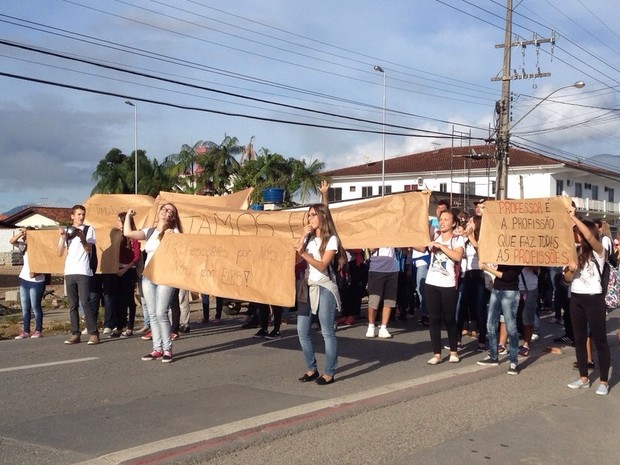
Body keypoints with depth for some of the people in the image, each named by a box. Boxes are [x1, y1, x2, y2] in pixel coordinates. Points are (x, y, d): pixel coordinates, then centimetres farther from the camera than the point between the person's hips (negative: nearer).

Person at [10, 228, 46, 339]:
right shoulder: (24, 246, 7)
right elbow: (12, 241, -1)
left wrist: (36, 273, -28)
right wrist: (20, 233, -14)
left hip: (36, 281, -7)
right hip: (24, 279, 7)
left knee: (35, 306, -2)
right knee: (25, 308, 8)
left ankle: (38, 331, 6)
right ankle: (25, 331, 12)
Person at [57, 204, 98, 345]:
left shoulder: (88, 229, 5)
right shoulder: (66, 231, 13)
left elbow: (89, 249, -5)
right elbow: (59, 253, 9)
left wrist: (82, 237, -21)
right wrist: (63, 237, -4)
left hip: (83, 272, -4)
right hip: (69, 272, 4)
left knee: (85, 303, -11)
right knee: (72, 305, 5)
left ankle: (94, 334, -10)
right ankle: (75, 334, 9)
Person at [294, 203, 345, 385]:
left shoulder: (331, 239, -5)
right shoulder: (309, 237, 13)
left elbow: (322, 266, -14)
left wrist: (304, 253, -25)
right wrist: (303, 237, -3)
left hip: (324, 288, -6)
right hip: (307, 287, 6)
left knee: (327, 332, -4)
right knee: (302, 331, 5)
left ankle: (329, 373, 1)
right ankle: (311, 369, 15)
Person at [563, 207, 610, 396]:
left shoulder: (598, 251, -7)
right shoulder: (573, 252, 9)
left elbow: (589, 236, -29)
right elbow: (567, 279, 8)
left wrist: (573, 217, -28)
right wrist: (570, 269, -14)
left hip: (594, 299, -6)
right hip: (576, 298, 6)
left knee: (599, 339, -1)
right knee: (579, 339, 9)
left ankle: (604, 381, 4)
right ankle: (583, 377, 18)